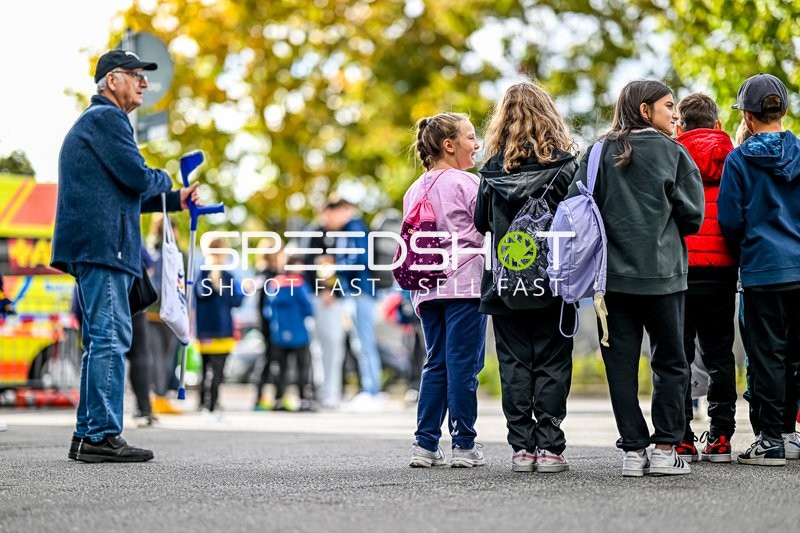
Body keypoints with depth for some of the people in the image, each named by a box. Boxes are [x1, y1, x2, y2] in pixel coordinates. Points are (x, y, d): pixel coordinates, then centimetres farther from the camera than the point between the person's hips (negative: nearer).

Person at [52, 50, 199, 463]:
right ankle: (102, 436, -14)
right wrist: (164, 179, 7)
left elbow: (125, 195, 29)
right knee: (110, 338, -12)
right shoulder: (106, 118, -7)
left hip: (91, 247, 11)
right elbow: (138, 178, -15)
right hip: (102, 246, -11)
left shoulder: (96, 120, 28)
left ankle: (88, 436, 13)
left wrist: (175, 200, 23)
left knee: (100, 341, 11)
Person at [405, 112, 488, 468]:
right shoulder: (467, 183, -6)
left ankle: (425, 444, 7)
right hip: (465, 283, -6)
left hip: (428, 288, 7)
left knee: (435, 364, 10)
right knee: (463, 365, -4)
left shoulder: (414, 190, 14)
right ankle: (464, 445, -3)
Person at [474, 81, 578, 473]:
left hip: (506, 284, 1)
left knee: (515, 364, 7)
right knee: (551, 363, 4)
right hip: (556, 281, -1)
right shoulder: (565, 165, -5)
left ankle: (522, 447, 5)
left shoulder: (494, 169, -1)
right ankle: (549, 447, 1)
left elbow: (481, 223, 5)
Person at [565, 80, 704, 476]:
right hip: (662, 273, -2)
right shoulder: (673, 152, -1)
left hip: (612, 275, 2)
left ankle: (633, 450, 4)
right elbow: (692, 215, -3)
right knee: (670, 363, 8)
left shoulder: (599, 153, 5)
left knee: (621, 365, 5)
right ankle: (665, 449, 4)